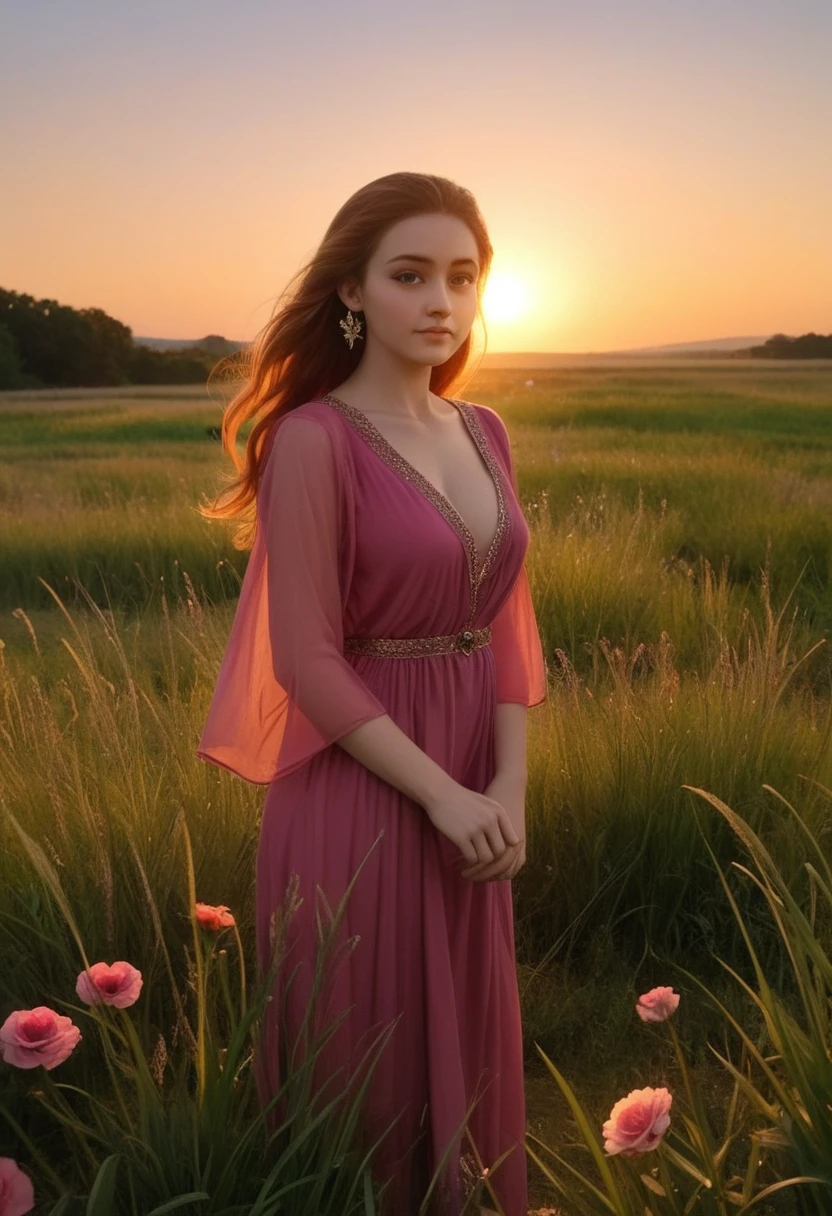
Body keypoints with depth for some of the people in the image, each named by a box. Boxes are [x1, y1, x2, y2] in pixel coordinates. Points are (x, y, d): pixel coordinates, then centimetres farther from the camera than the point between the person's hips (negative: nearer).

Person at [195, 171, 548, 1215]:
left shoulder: (482, 432, 6)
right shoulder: (313, 440, -14)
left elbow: (506, 622, 7)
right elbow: (306, 659, -16)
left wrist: (508, 792, -4)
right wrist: (443, 796, -15)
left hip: (474, 794, 6)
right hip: (360, 788, -6)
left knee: (465, 1041, 21)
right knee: (364, 1058, 12)